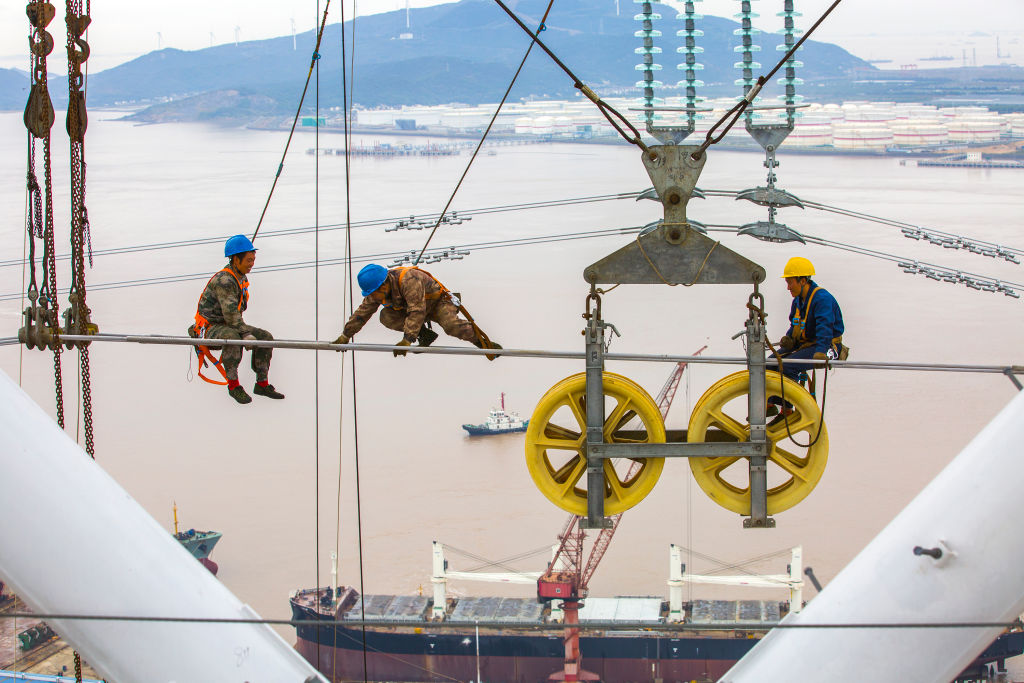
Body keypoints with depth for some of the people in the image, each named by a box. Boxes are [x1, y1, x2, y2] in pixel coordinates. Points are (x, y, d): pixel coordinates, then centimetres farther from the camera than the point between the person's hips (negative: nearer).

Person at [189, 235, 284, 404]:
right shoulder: (224, 280, -22)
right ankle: (233, 384, -28)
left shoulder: (243, 279, 10)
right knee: (232, 336, -40)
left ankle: (262, 384, 3)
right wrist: (246, 334, -29)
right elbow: (231, 313, -28)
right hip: (209, 327, -9)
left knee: (266, 337, -2)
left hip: (228, 325, 9)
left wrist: (242, 328, 8)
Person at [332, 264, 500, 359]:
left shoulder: (409, 280, -38)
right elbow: (362, 312, -2)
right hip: (409, 308, 7)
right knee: (386, 316, -17)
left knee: (451, 325, -35)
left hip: (438, 301, -7)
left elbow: (417, 312, -43)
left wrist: (407, 340, -47)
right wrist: (346, 335, -1)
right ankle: (425, 335, -8)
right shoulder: (377, 290, -14)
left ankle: (482, 341, -14)